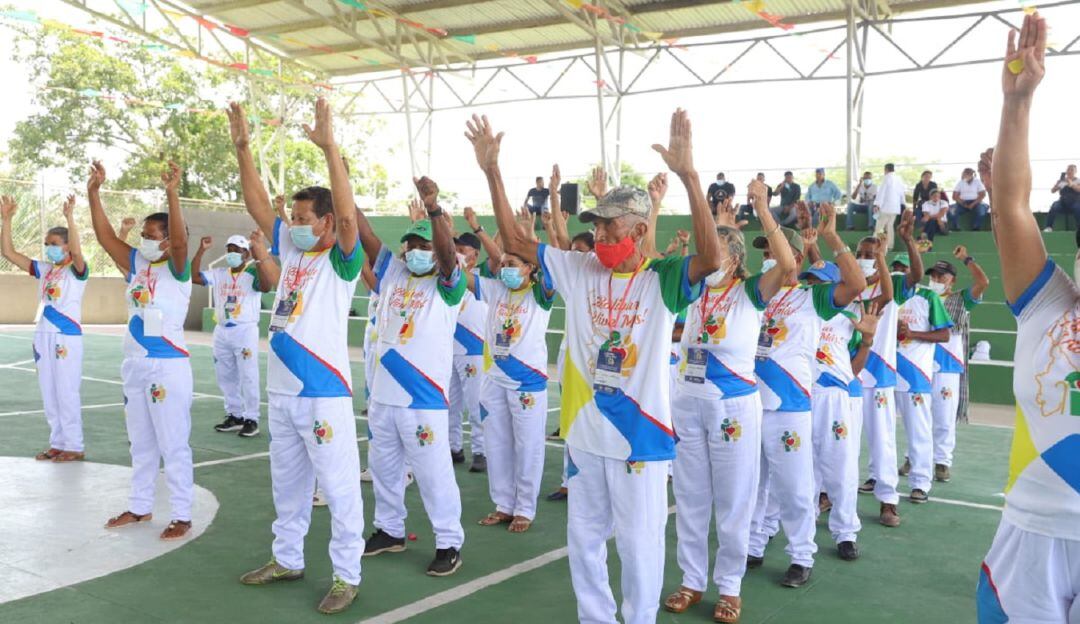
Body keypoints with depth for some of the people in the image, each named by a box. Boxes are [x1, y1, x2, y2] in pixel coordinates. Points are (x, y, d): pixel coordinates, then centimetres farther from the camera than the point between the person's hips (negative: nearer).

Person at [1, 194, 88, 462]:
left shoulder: (76, 270, -7)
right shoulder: (43, 269, 10)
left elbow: (77, 251, -29)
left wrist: (70, 218, -37)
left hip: (67, 337, -7)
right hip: (43, 337, 7)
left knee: (67, 393, -3)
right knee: (49, 395, 11)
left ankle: (75, 447, 6)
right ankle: (58, 443, 21)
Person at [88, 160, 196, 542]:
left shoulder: (176, 270, -9)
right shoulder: (136, 265, 9)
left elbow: (180, 241, -28)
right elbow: (105, 236, 6)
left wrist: (172, 194, -37)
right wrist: (94, 193, -2)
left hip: (168, 366, -7)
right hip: (135, 366, 7)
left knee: (173, 445, -1)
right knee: (141, 443, 17)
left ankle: (182, 516, 7)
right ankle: (140, 507, 29)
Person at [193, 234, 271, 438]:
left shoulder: (252, 273, -9)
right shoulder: (218, 274, 9)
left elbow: (266, 287, -29)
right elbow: (194, 277, 0)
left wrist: (258, 258, -32)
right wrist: (201, 250, -6)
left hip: (245, 331, -6)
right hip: (222, 331, 7)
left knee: (248, 377, -3)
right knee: (225, 377, 14)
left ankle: (251, 419, 4)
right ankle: (234, 416, 25)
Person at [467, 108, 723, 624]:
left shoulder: (663, 280, -11)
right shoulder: (579, 271, 1)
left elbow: (711, 259, -30)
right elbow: (514, 241, 4)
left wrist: (688, 175, -37)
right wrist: (492, 172, -4)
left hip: (640, 433, -5)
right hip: (584, 431, 5)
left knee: (639, 540, 8)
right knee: (584, 534, 18)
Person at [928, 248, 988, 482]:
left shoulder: (962, 300, 4)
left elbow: (983, 282, -8)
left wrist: (966, 259, -3)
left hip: (948, 368, -2)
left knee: (945, 418, -1)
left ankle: (942, 462, 7)